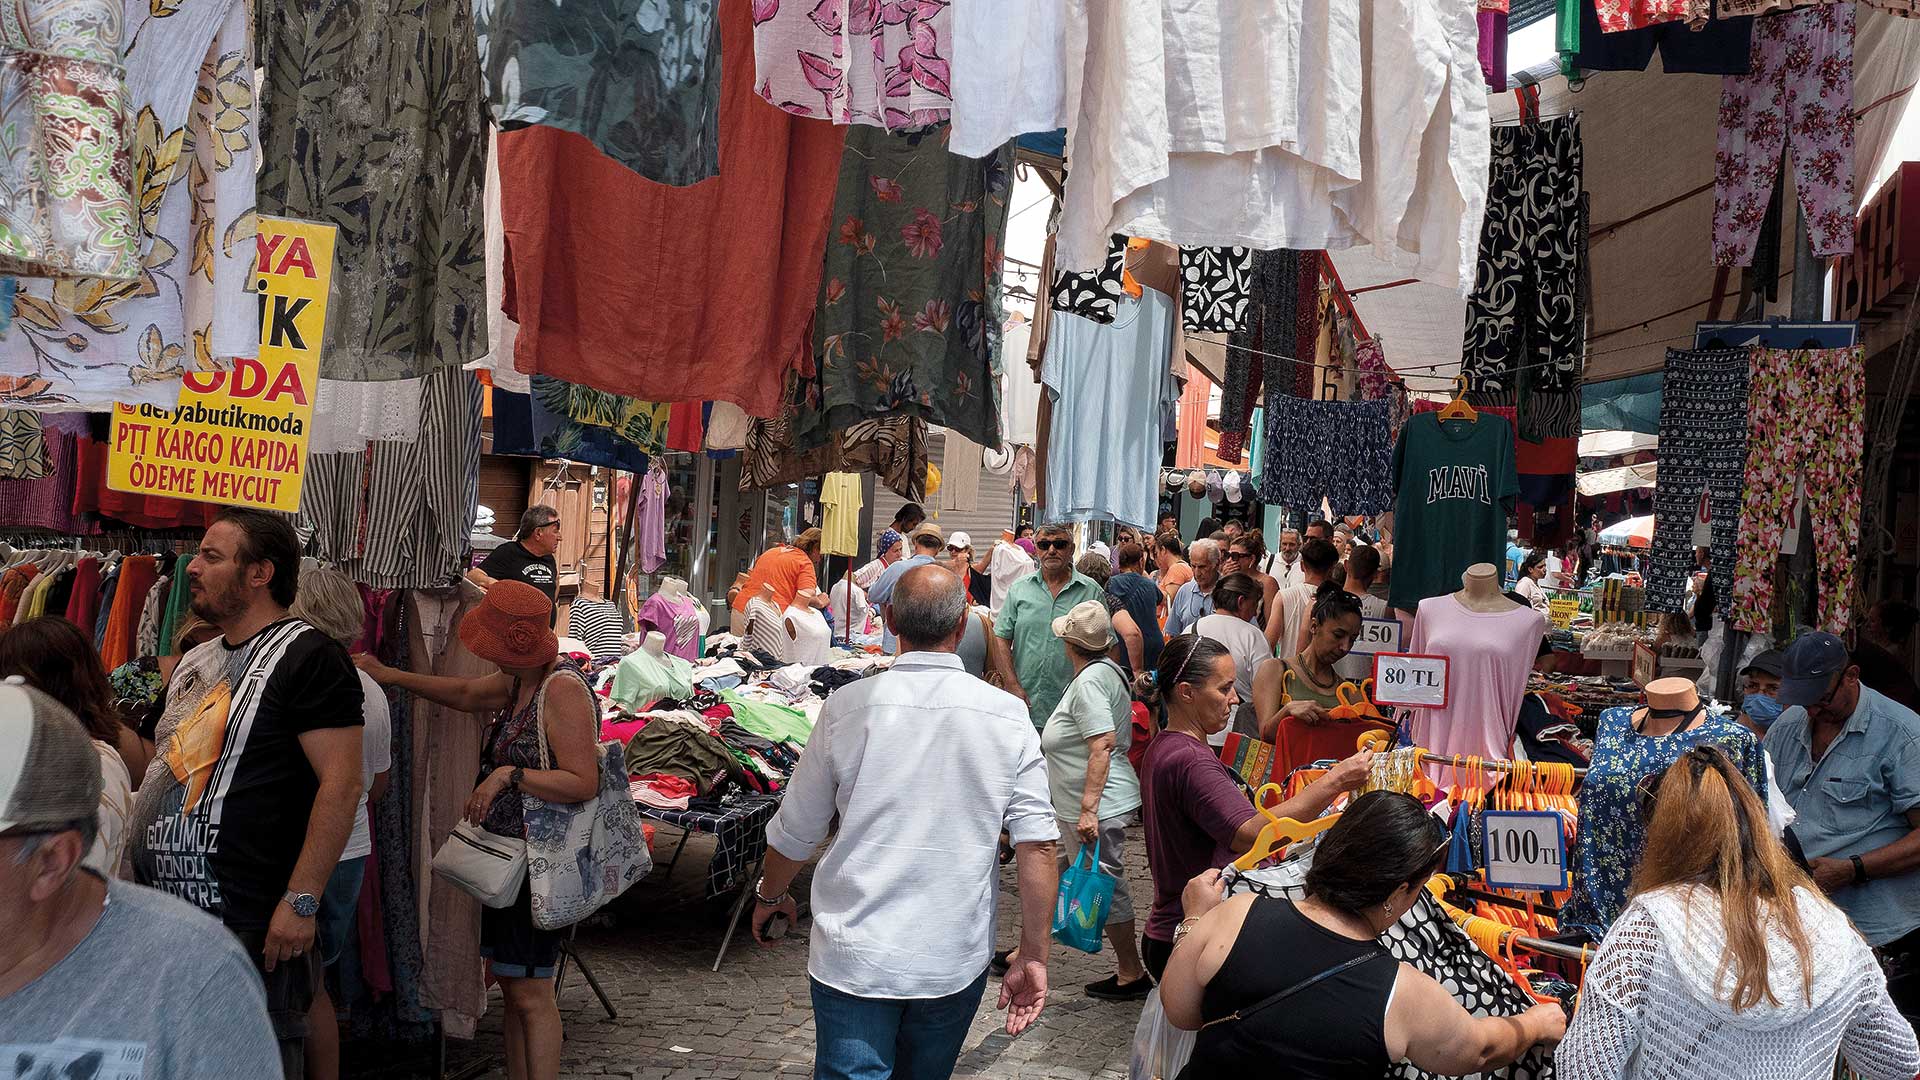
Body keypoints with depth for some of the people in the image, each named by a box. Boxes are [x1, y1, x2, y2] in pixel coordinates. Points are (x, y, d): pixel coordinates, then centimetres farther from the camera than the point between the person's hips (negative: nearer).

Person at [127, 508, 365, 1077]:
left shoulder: (307, 656, -12)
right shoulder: (195, 661, 16)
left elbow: (342, 782, -19)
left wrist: (301, 901, -22)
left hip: (249, 924, -9)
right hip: (165, 914, 9)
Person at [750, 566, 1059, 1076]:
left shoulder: (847, 707, -8)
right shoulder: (1008, 717, -7)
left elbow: (795, 833, 1)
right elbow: (1038, 844, -10)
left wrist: (770, 895, 20)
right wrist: (1033, 957, -2)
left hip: (854, 956, -2)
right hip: (957, 959, 2)